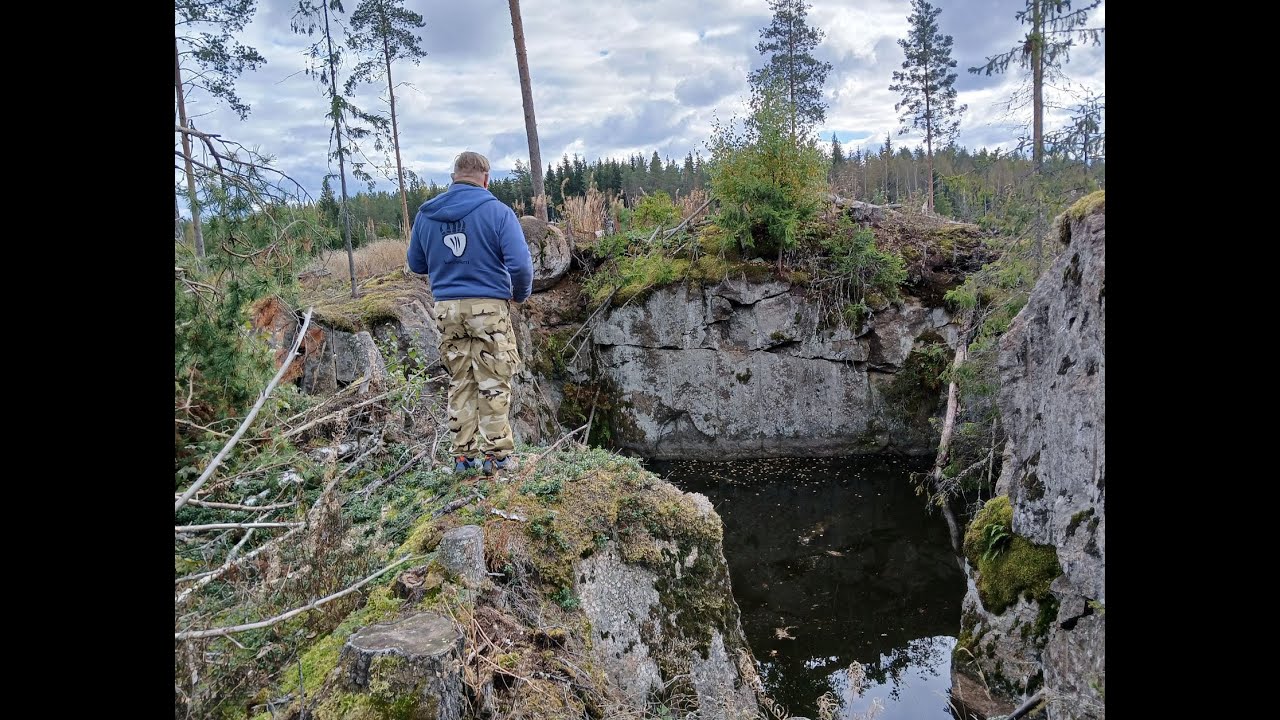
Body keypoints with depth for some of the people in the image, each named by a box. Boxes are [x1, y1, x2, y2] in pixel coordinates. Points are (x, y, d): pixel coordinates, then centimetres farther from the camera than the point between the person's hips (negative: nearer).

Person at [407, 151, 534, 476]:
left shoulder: (426, 214, 7)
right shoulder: (497, 211, -7)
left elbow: (416, 264, 17)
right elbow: (520, 264, -12)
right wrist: (522, 293, 6)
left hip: (447, 309, 4)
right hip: (489, 307, -4)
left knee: (460, 383, 12)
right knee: (494, 384, 4)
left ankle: (465, 455, 16)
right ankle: (497, 454, 7)